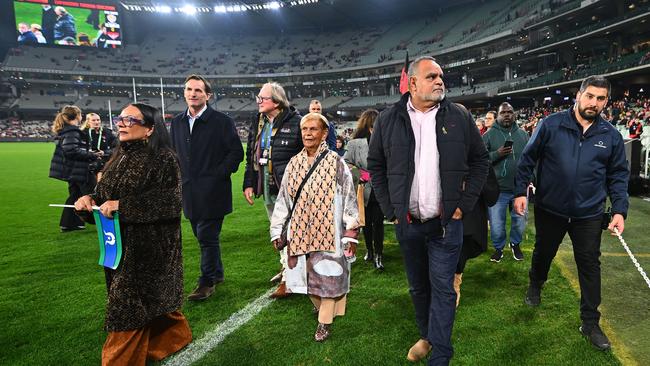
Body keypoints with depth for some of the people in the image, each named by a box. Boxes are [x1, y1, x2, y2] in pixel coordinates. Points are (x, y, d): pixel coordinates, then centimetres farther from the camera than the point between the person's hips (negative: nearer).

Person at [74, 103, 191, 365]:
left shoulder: (164, 158, -12)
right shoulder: (119, 158, 10)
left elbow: (171, 201, -22)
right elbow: (104, 194, 14)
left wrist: (123, 205, -24)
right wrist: (90, 200, -9)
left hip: (149, 247, -7)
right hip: (119, 245, 7)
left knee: (129, 307, 1)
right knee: (148, 300, 17)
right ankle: (175, 336, 38)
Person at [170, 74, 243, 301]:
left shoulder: (222, 121, -7)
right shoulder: (177, 122, 10)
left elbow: (236, 152, -7)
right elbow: (174, 153, 19)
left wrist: (218, 175, -12)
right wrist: (180, 177, 7)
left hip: (212, 192, -6)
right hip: (189, 192, 6)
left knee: (207, 237, -3)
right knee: (203, 237, 15)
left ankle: (207, 282, 11)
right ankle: (216, 273, 32)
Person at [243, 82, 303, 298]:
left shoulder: (295, 122, -11)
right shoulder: (257, 124, 11)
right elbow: (251, 156, 15)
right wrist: (249, 183, 9)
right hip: (267, 187, 7)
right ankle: (287, 267, 34)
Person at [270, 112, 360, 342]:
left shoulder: (335, 162, -5)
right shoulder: (294, 164, 7)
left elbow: (349, 198, -4)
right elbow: (283, 199, 12)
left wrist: (351, 233, -5)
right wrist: (277, 230, 12)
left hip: (328, 230, -4)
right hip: (301, 230, 4)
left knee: (327, 275, -2)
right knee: (306, 273, 10)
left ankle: (325, 322, 13)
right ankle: (320, 305, 36)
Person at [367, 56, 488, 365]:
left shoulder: (459, 117, -1)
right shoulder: (388, 120, 0)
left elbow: (480, 160, 5)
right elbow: (376, 165, 6)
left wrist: (464, 204, -3)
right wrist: (390, 209, 1)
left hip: (446, 223, -1)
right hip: (407, 223, 2)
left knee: (442, 288, 3)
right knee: (417, 287, 17)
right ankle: (426, 336, 39)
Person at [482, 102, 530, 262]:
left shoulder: (523, 134, 9)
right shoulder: (489, 135, -2)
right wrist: (497, 154, -23)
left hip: (520, 188, 3)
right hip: (498, 189, -3)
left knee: (520, 222, 14)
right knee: (496, 225, 3)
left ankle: (515, 244, 40)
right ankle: (498, 248, 28)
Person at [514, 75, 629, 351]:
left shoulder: (611, 135, 0)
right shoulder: (551, 124, -9)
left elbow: (618, 175, 5)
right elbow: (528, 159, -4)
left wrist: (620, 210, -4)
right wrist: (520, 191, -8)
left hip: (589, 215, 2)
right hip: (549, 209, -1)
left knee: (590, 265, 7)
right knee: (543, 253, 18)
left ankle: (590, 322, 21)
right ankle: (535, 285, 50)